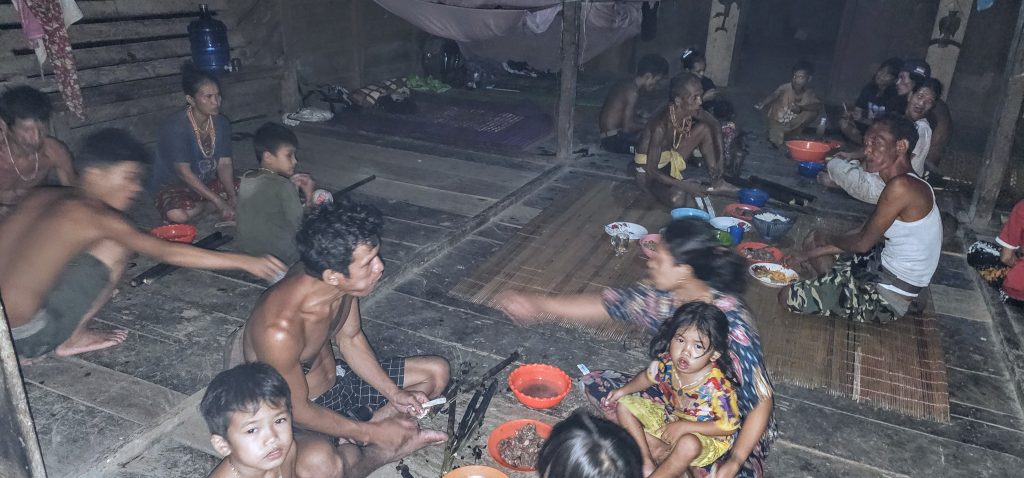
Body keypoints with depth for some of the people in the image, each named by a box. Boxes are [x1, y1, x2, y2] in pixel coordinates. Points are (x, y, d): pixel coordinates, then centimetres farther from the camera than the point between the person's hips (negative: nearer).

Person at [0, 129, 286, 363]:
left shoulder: (40, 197, 10)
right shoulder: (95, 216, -12)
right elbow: (167, 253, -17)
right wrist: (244, 262, -16)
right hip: (24, 337, -8)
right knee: (116, 246, -5)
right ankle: (74, 338, 6)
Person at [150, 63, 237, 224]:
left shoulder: (221, 123, -5)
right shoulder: (174, 126, -23)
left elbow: (224, 164, -7)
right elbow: (184, 173, -26)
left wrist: (232, 197, -24)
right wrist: (219, 202, -31)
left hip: (208, 183, 5)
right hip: (173, 185, -5)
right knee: (177, 215, -37)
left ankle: (203, 207, -8)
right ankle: (212, 206, -8)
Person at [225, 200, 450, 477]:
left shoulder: (341, 284, -17)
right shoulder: (279, 329, -37)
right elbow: (298, 410, -23)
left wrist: (394, 394, -5)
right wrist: (373, 433, -17)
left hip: (336, 377, 7)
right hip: (306, 413, -7)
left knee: (437, 371, 6)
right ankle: (381, 451, -3)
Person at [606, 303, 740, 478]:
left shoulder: (717, 386, -34)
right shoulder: (667, 362, -19)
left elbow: (729, 426, -24)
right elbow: (648, 377, 5)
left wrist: (684, 427, -27)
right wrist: (623, 390, -8)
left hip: (705, 434, -6)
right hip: (668, 416, 6)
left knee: (689, 445, -40)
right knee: (624, 405, -2)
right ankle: (647, 461, -8)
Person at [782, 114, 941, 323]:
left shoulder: (901, 187, -26)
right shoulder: (908, 184, 7)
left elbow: (863, 242, -19)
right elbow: (863, 233, 12)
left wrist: (828, 238, 3)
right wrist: (808, 254, 11)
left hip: (887, 297, -10)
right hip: (883, 269, 10)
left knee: (787, 297, -14)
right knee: (813, 240, 20)